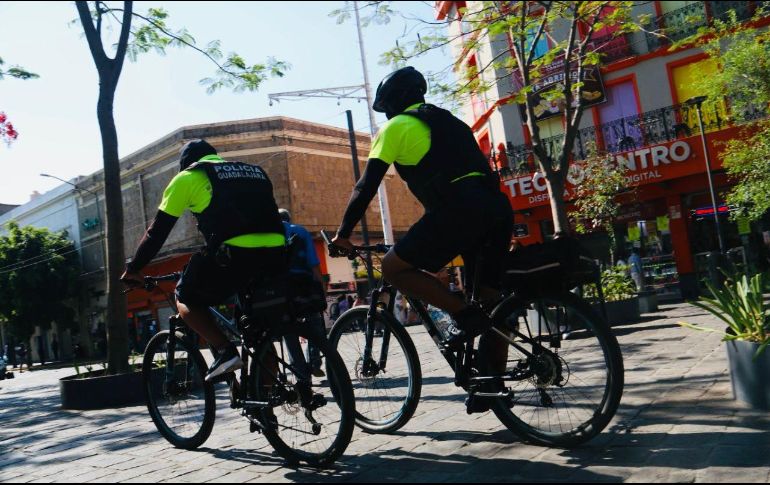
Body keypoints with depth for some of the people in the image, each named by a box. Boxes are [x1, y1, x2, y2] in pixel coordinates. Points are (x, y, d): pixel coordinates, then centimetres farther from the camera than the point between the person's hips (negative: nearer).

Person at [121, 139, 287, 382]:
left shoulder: (188, 176, 16)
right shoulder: (255, 170, 29)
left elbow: (158, 230, 16)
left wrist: (133, 269, 27)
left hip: (233, 255, -5)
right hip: (276, 257, 5)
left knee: (186, 299, 20)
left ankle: (226, 351, 0)